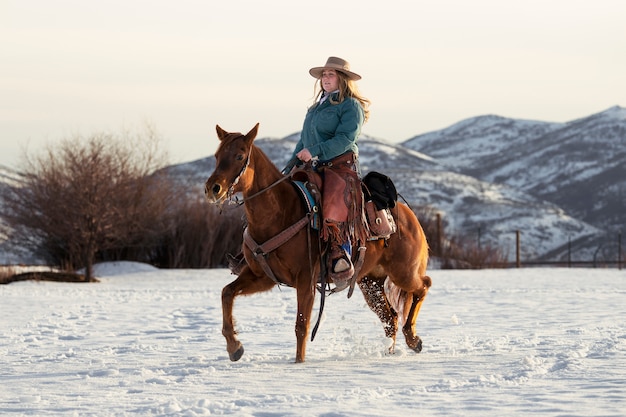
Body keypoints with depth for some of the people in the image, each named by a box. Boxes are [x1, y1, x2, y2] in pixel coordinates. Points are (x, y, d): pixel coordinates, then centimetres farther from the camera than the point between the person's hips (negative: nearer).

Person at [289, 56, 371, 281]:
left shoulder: (351, 106, -1)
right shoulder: (315, 108, 23)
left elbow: (345, 139, -14)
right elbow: (303, 141, 25)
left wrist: (314, 152, -22)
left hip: (340, 166, -8)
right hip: (312, 169, 8)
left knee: (334, 208, -32)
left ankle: (341, 258, -32)